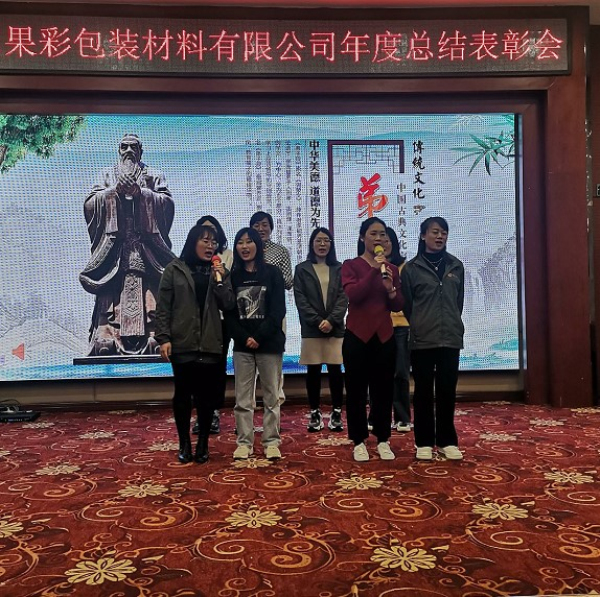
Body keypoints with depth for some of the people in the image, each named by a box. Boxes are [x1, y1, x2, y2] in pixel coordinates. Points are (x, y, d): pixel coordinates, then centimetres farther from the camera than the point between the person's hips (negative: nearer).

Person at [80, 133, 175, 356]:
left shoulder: (154, 177, 20)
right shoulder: (108, 177, 23)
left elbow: (167, 203, 4)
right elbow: (89, 204, 9)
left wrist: (139, 191, -8)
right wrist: (115, 190, -5)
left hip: (147, 252, 0)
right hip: (113, 252, 1)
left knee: (150, 302, -12)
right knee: (110, 297, -11)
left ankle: (156, 342, -15)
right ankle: (106, 347, -14)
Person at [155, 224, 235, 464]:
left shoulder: (219, 272, 10)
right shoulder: (174, 269, 2)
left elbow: (228, 305, 0)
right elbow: (163, 307, 0)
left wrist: (219, 280, -11)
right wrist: (163, 338, -8)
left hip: (210, 344, 2)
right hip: (182, 343, -2)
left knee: (207, 395, 6)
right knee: (183, 394, 6)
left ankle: (203, 443, 21)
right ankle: (184, 443, 21)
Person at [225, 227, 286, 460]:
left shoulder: (272, 273, 1)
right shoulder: (232, 276, 7)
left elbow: (278, 311, -6)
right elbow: (229, 313, 3)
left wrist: (259, 337, -13)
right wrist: (244, 338, -10)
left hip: (269, 343, -2)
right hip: (242, 345, 2)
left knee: (271, 395, 4)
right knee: (243, 398, 4)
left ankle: (271, 441, 13)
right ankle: (244, 442, 13)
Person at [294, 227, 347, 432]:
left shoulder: (339, 269, 10)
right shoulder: (302, 269, 7)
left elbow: (343, 298, 1)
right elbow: (300, 300, -1)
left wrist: (331, 320, -13)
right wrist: (317, 321, -12)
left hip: (335, 328, 1)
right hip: (311, 328, 0)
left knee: (335, 370, 1)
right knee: (313, 371, 4)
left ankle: (336, 413, 11)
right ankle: (315, 413, 13)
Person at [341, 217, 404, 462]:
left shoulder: (392, 269, 10)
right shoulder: (350, 265, -1)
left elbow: (398, 306, 7)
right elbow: (353, 295, -17)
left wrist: (391, 289, -13)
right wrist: (374, 271, -23)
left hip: (384, 336, 3)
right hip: (357, 336, -3)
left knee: (384, 390, 9)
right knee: (356, 390, 4)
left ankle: (383, 441, 20)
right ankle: (359, 442, 15)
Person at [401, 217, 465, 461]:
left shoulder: (456, 266, 9)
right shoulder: (411, 268, -1)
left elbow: (459, 300, 16)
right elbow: (406, 305, 3)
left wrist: (453, 324, 15)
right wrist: (418, 326, 8)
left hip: (451, 338, 3)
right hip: (421, 339, -3)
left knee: (447, 391, 8)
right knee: (423, 391, 4)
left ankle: (447, 440, 19)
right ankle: (424, 442, 14)